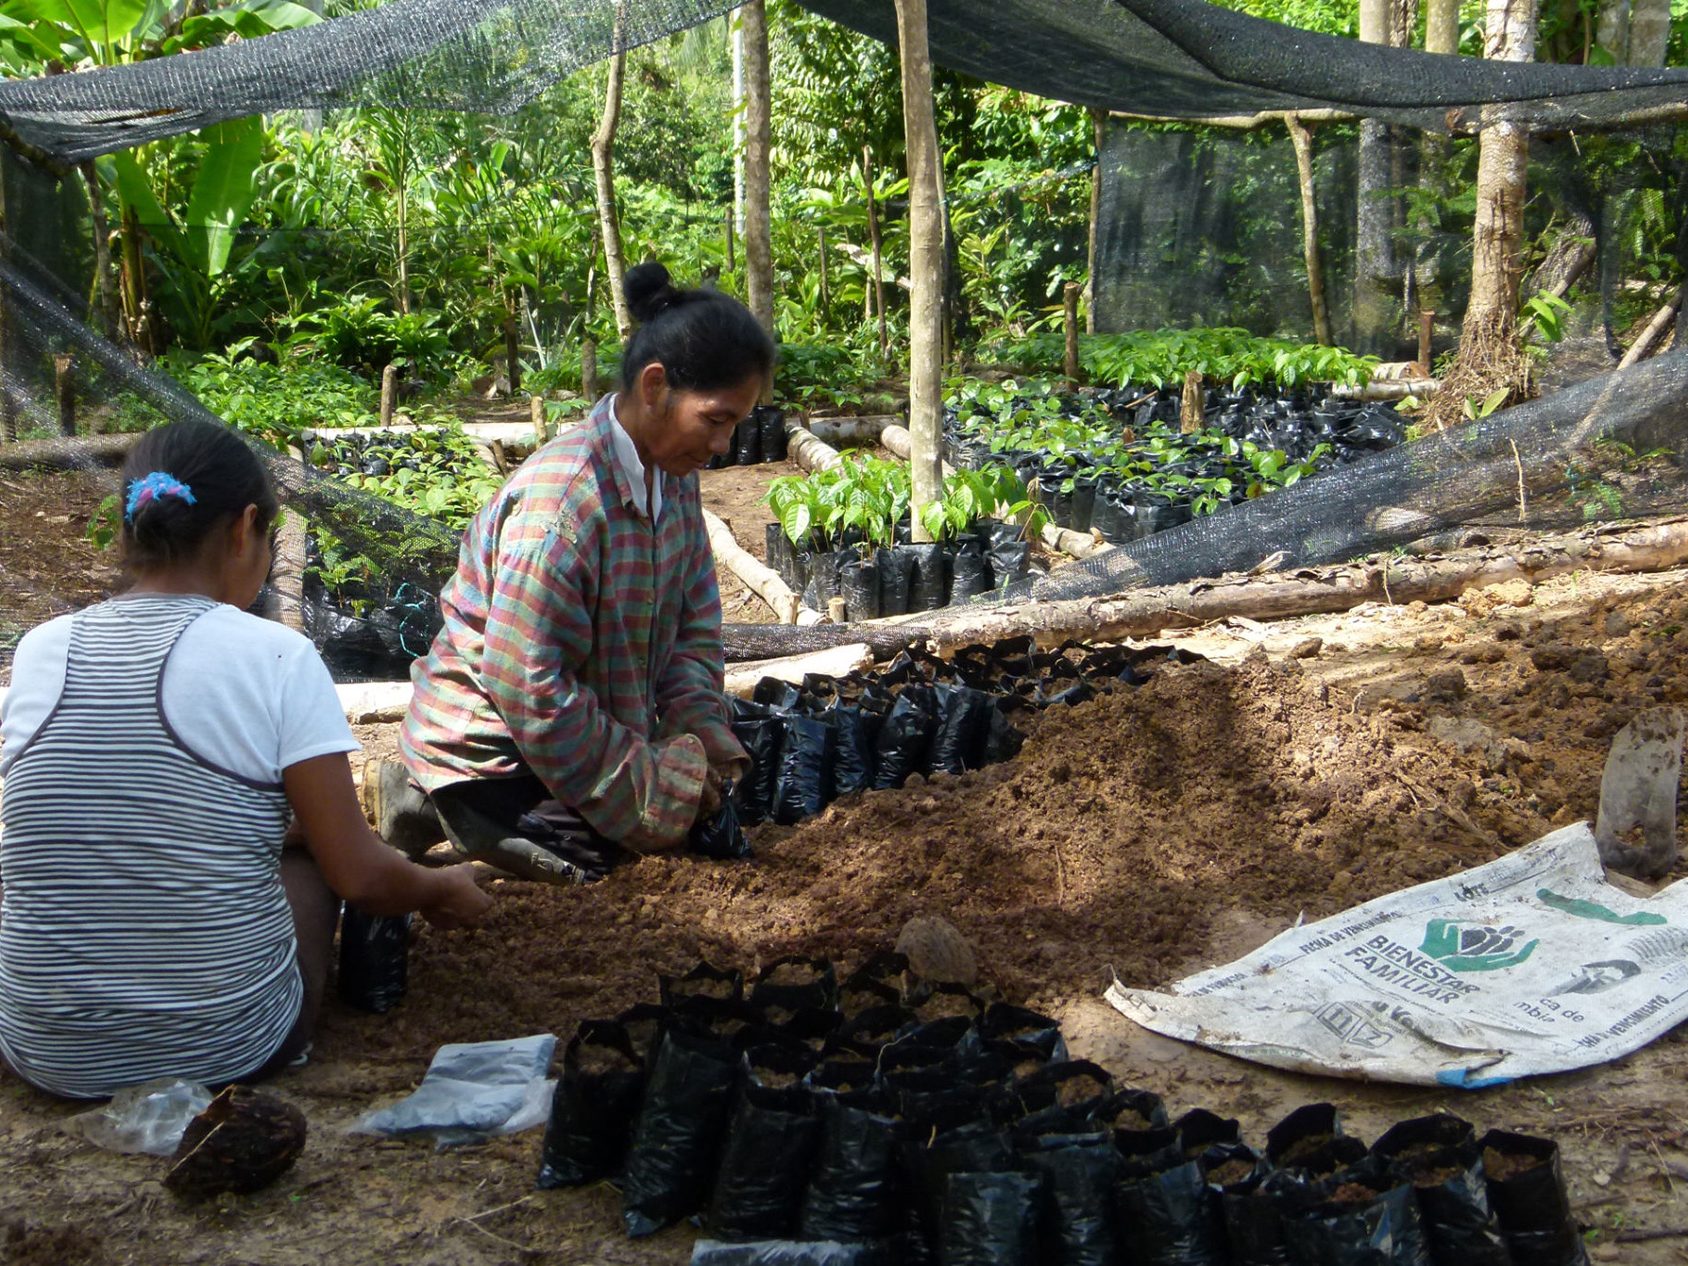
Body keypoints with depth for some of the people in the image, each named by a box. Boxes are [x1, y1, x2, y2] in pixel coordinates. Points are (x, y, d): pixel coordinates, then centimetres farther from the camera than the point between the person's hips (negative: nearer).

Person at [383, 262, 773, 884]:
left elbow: (693, 626, 6)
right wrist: (645, 781, -22)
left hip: (586, 725, 9)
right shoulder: (562, 501, -30)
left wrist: (704, 733, -10)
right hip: (490, 736, -9)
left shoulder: (673, 477, -2)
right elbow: (527, 685, -29)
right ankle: (422, 802, 4)